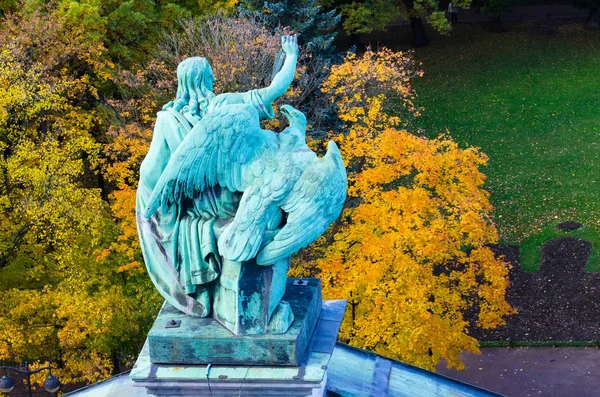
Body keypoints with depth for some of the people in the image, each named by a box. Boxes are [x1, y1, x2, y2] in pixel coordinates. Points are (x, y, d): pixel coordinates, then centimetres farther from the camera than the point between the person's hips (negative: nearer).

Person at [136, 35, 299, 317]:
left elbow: (153, 171, -13)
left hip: (195, 205, -1)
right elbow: (276, 89, -8)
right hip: (233, 198, 1)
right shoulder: (229, 104, -13)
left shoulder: (169, 117, -13)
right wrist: (291, 56, 8)